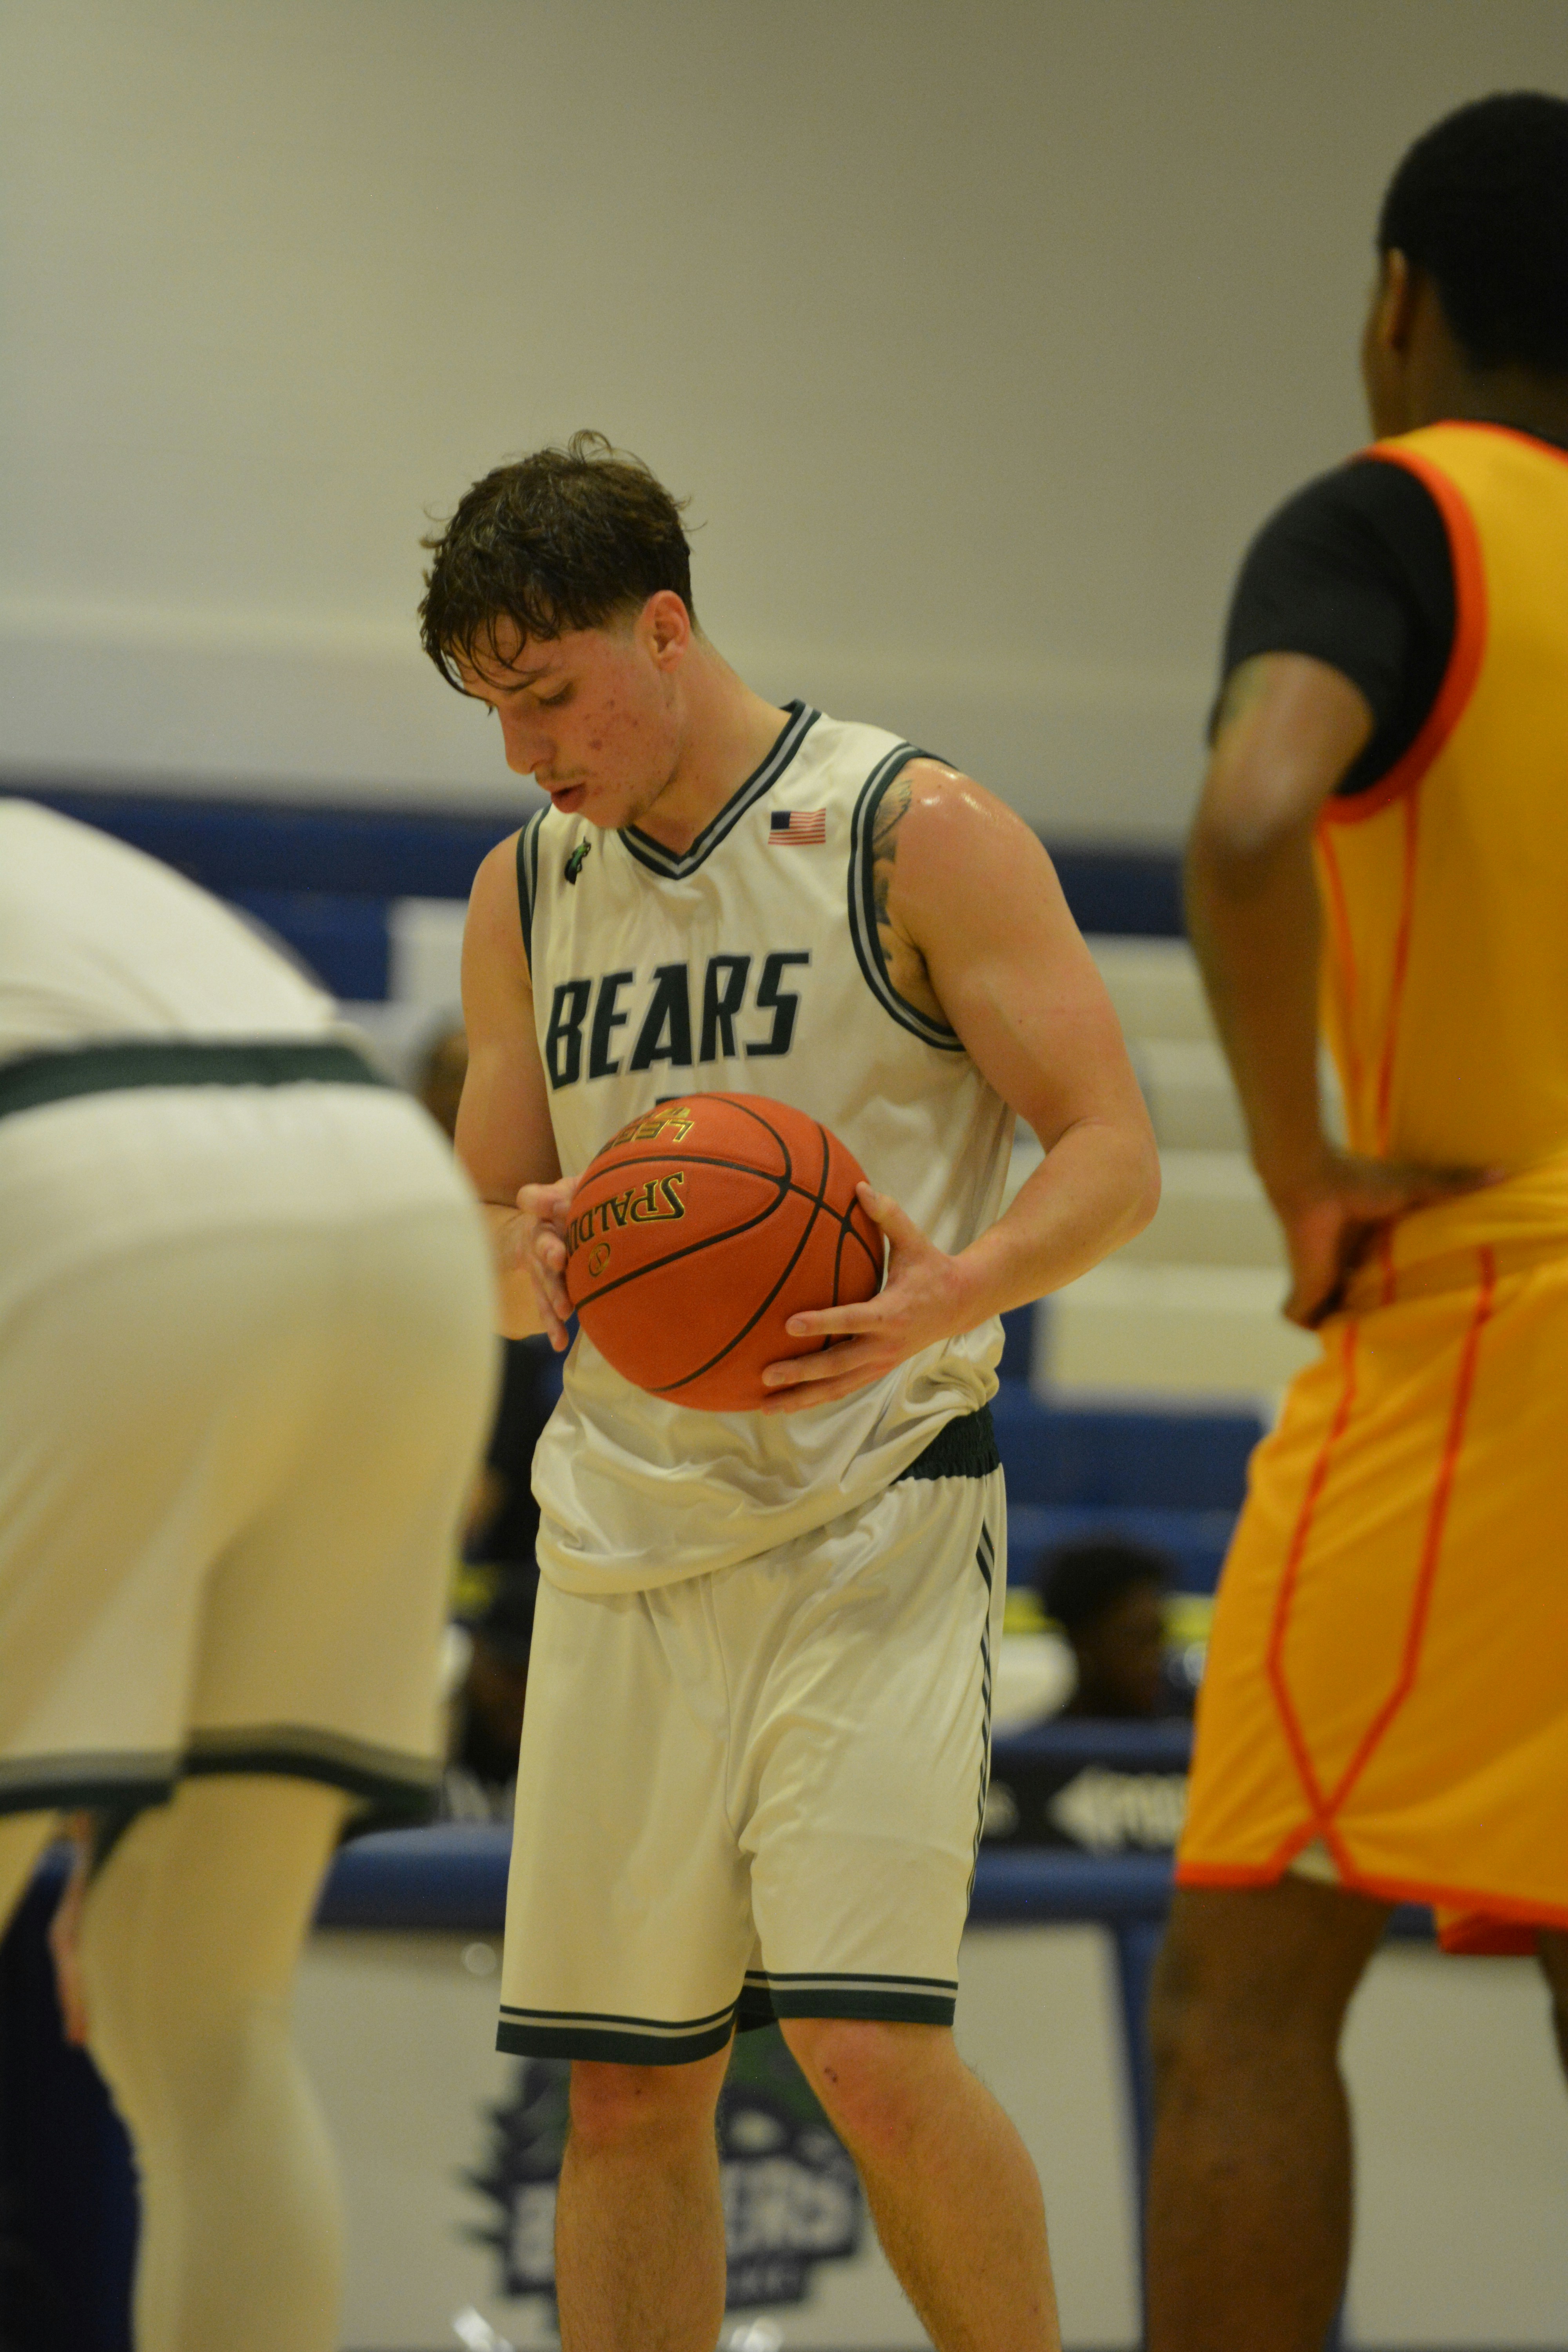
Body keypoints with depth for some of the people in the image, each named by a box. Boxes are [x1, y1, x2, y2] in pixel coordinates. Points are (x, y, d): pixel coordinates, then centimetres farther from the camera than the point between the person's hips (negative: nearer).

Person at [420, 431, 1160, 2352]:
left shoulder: (917, 834, -5)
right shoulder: (524, 893, 13)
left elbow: (1112, 1149, -7)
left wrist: (959, 1290, -27)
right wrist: (530, 1259, -7)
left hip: (874, 1519, -5)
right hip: (625, 1528, 5)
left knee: (868, 2047, -17)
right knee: (626, 2090, 4)